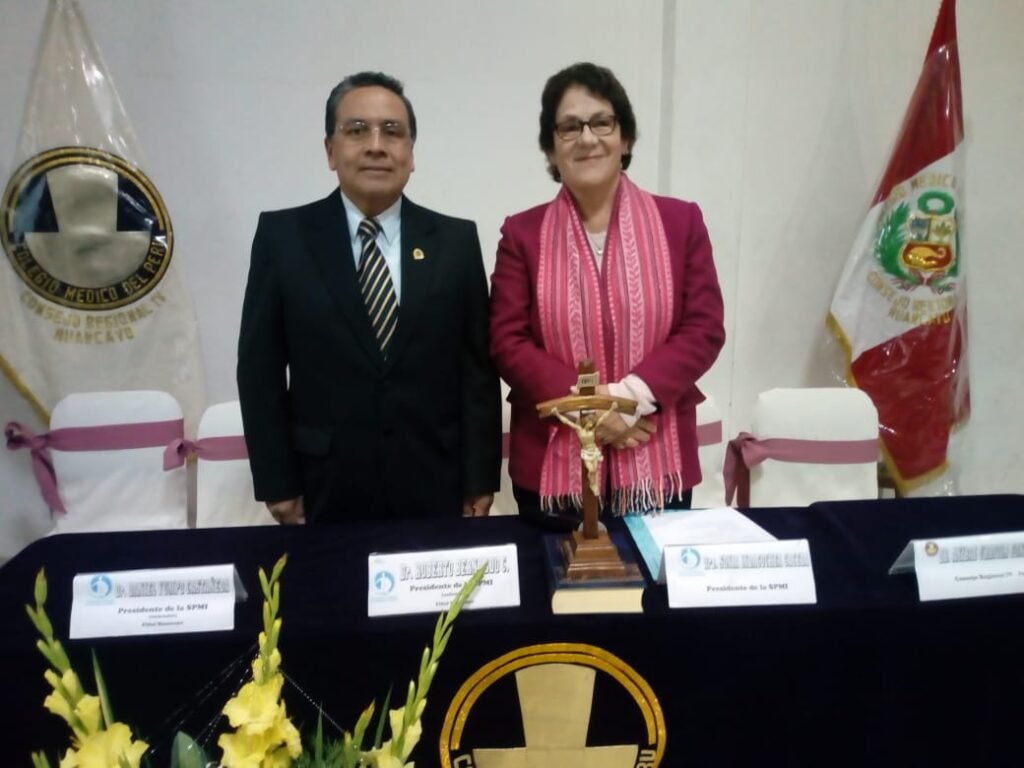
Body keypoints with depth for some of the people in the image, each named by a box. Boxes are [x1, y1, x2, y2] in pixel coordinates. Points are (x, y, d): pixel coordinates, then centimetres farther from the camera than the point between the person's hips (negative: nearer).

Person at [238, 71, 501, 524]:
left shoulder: (456, 240, 1)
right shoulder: (282, 236, -1)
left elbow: (478, 368, 1)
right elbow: (260, 367, 0)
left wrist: (480, 482, -1)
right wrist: (277, 484, -3)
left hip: (435, 489, 1)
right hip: (327, 492, -1)